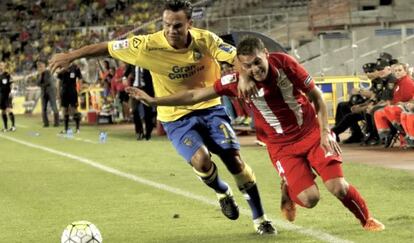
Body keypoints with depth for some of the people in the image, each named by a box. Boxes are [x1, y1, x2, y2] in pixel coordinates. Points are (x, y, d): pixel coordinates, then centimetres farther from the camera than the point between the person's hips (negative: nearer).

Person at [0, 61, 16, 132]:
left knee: (9, 110, -14)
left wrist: (10, 92, -16)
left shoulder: (7, 75, -5)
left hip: (7, 95, -5)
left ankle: (13, 125, -11)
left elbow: (11, 84, -5)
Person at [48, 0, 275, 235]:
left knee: (234, 159, -11)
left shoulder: (205, 40, -15)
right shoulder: (149, 46, -18)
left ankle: (260, 219, 9)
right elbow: (108, 47, -8)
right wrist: (71, 56, -1)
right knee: (201, 161, -24)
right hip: (177, 118, -1)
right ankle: (223, 193, 12)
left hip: (210, 108, 1)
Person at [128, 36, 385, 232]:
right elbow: (195, 95, -9)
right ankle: (287, 190, 21)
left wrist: (325, 132, -12)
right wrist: (153, 100, -11)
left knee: (338, 187, -12)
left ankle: (367, 219, 19)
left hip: (312, 132, 0)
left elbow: (316, 95, -6)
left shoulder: (284, 63, -16)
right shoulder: (235, 82, -15)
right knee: (309, 199, -16)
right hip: (282, 145, 0)